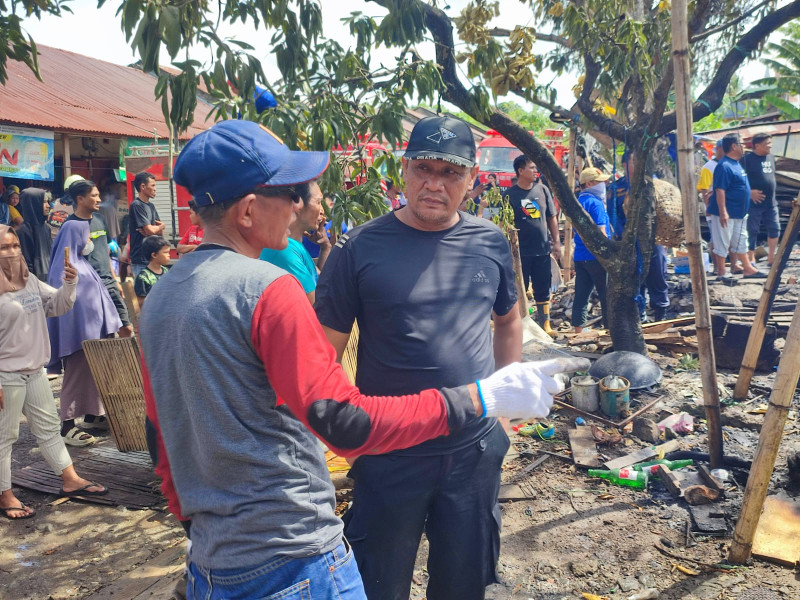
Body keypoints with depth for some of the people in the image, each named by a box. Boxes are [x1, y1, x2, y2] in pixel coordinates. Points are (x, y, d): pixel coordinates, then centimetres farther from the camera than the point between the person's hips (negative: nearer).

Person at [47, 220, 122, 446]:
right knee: (75, 376, -4)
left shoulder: (81, 264, 14)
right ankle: (67, 427, 3)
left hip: (93, 331, 9)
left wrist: (108, 325, 19)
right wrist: (82, 335, -21)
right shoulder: (64, 269, -14)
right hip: (77, 334, -9)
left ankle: (93, 415, 26)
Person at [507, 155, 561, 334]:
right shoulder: (510, 194, -5)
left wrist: (556, 241, 7)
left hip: (543, 250, 4)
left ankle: (545, 324, 22)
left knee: (543, 290, 10)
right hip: (521, 252, -4)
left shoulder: (543, 190, 7)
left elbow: (552, 218, 12)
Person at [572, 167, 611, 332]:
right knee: (606, 295, 2)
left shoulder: (577, 202, 14)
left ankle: (578, 332, 13)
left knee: (581, 296, 9)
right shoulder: (595, 203, -12)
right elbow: (600, 232, -15)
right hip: (596, 256, -8)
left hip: (579, 256, 8)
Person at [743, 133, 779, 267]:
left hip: (771, 202, 7)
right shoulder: (747, 159, -9)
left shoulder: (771, 157, 13)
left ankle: (771, 258, 19)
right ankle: (751, 259, 10)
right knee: (752, 232, 0)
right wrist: (750, 192, -19)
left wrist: (772, 194, 19)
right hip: (754, 203, -7)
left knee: (775, 229, 7)